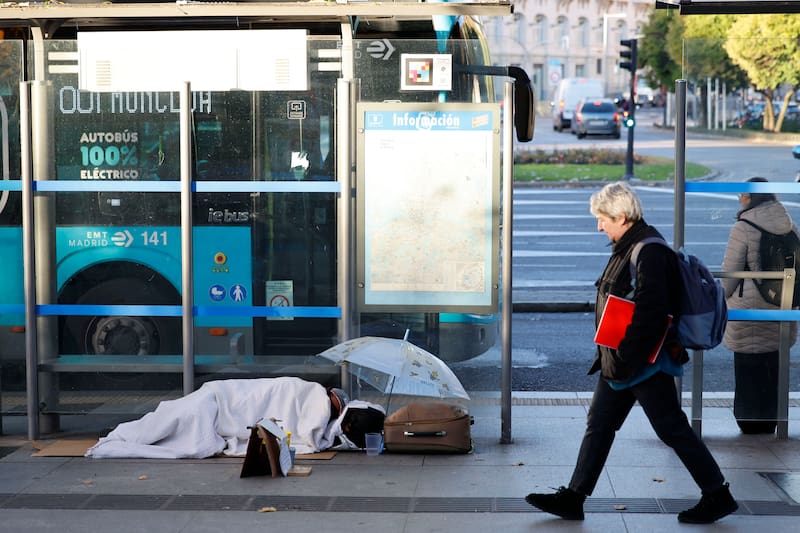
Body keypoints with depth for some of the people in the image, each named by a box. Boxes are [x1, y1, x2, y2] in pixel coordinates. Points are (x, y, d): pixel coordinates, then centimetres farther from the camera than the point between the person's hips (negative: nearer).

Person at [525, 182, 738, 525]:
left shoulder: (650, 251, -19)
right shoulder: (627, 248, 12)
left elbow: (650, 313, -26)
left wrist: (624, 360, -24)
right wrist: (610, 357, 18)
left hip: (645, 363, -10)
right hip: (619, 361, 10)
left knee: (673, 430, 0)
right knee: (598, 426, 11)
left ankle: (718, 496, 12)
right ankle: (573, 498, 16)